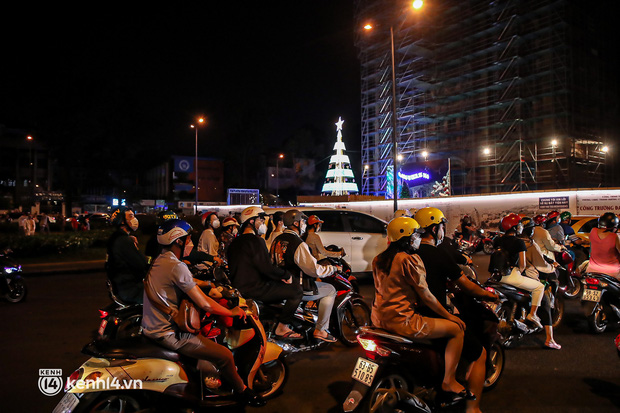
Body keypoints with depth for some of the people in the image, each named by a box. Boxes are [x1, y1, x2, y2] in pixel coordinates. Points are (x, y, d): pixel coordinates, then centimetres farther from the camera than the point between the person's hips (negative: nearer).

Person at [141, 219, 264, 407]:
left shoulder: (160, 260, 8)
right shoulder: (177, 266, -23)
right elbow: (205, 304, -22)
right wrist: (232, 312, -9)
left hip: (151, 326, 11)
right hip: (167, 333, -11)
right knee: (225, 355, -10)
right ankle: (242, 391, 14)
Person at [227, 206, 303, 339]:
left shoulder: (235, 242, 15)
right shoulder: (256, 240, -15)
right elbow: (266, 267, -21)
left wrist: (279, 276, 17)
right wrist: (286, 275, -4)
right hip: (254, 289, -10)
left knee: (278, 284, 28)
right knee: (296, 290, -8)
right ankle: (281, 328, -1)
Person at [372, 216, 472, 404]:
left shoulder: (378, 260, 9)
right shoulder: (410, 259, -14)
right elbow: (426, 296, -12)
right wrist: (449, 315, 1)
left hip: (379, 317, 9)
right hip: (400, 321, -9)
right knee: (457, 329, 2)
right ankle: (449, 382, 8)